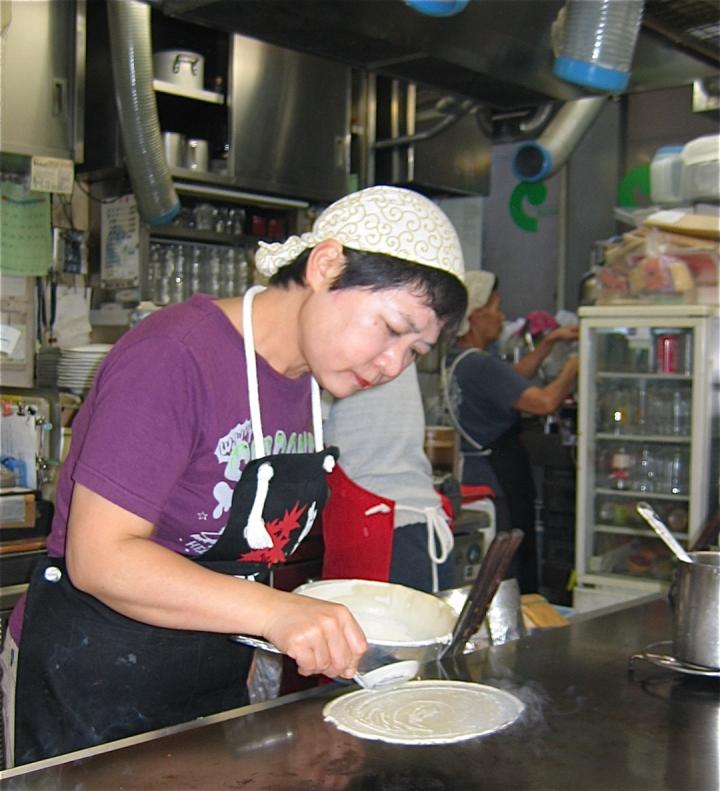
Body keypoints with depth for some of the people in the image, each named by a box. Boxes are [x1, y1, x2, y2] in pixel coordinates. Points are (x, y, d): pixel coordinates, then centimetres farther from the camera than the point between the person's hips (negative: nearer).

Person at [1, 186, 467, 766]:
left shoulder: (307, 382, 5)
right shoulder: (175, 356, -21)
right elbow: (100, 556, -26)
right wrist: (275, 613, -34)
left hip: (215, 686, 8)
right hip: (87, 691, -8)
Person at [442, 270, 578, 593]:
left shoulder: (455, 358, 11)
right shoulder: (481, 365, -20)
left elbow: (512, 379, 24)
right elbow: (544, 401, -24)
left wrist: (550, 341, 22)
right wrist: (572, 368, -6)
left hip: (472, 470, 10)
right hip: (499, 480, -10)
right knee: (512, 576, -3)